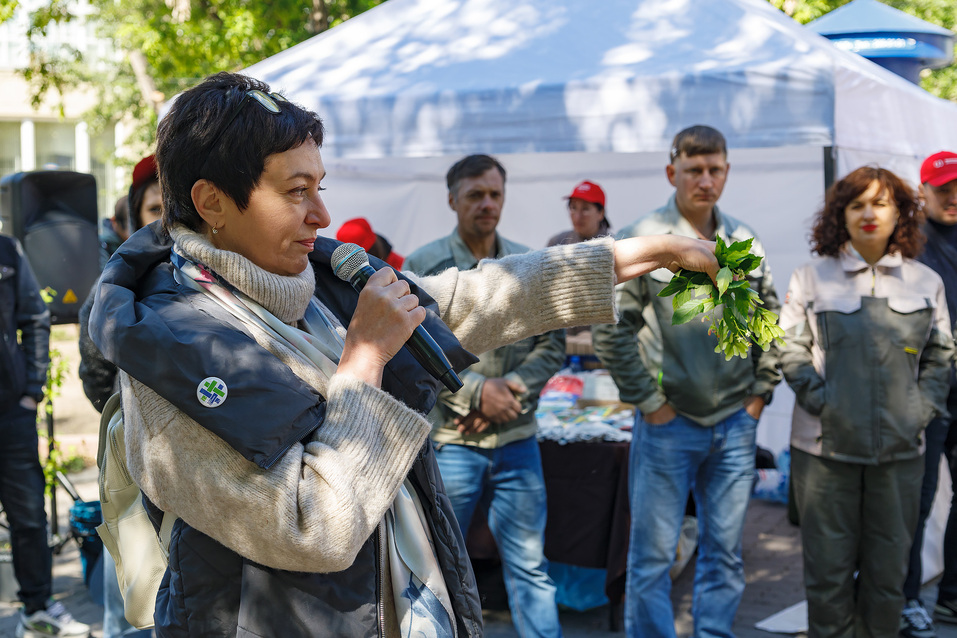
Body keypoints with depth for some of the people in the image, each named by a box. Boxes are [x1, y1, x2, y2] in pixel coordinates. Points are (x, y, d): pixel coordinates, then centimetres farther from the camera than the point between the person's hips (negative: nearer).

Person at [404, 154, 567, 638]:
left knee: (530, 564, 7)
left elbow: (552, 345, 6)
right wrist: (477, 390, -16)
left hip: (517, 438, 3)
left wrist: (508, 393, -9)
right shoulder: (422, 267, -3)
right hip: (447, 439, -2)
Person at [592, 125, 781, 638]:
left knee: (725, 551, 12)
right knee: (653, 553, 2)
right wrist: (647, 400, -9)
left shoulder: (746, 244, 6)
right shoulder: (641, 241, -8)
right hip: (668, 424, -4)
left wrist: (760, 392, 9)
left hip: (735, 424, 4)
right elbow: (608, 329, -9)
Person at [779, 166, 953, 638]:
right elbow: (790, 348, 1)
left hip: (900, 449, 2)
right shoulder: (812, 278, 1)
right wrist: (819, 400, -10)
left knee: (888, 570, 9)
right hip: (826, 446, -2)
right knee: (829, 568, 4)